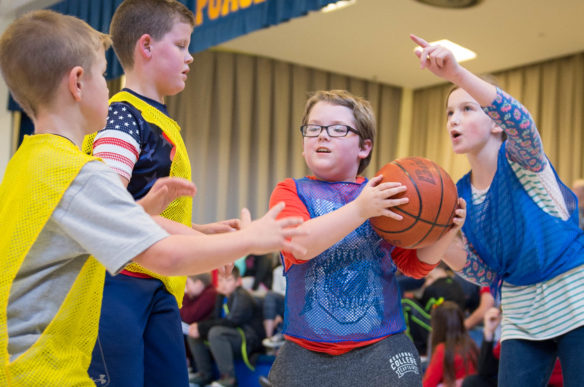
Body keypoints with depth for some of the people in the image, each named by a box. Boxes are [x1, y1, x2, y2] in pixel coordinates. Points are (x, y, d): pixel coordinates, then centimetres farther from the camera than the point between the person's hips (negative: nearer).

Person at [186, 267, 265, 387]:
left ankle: (228, 377, -27)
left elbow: (231, 322, -24)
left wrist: (201, 327, -24)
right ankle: (205, 373, 7)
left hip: (249, 340, -9)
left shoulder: (243, 297, -14)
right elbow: (215, 318, 10)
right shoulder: (222, 297, 12)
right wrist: (198, 326, -13)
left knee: (216, 332, -34)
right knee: (193, 335, 3)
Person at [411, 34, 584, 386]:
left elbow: (519, 121, -34)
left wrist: (457, 73, -48)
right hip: (520, 314, 5)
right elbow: (485, 274, 5)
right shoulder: (459, 196, 5)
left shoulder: (519, 158, -8)